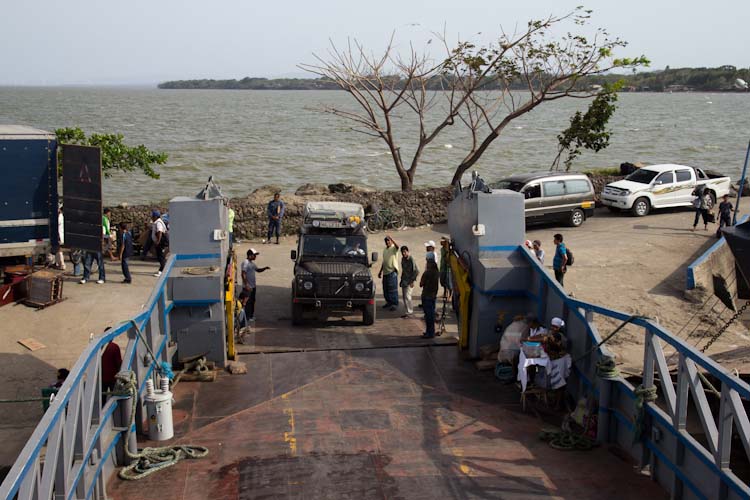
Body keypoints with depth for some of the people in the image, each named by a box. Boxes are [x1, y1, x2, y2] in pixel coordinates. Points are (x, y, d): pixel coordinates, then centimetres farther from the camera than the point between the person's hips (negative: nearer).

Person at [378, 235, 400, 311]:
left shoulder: (394, 248, -6)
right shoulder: (385, 250, 17)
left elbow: (397, 246, -33)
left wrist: (391, 239, -43)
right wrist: (380, 271, 22)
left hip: (392, 271, -8)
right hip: (385, 272, 8)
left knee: (393, 289, -6)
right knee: (385, 289, 11)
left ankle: (395, 304, -1)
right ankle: (389, 302, 24)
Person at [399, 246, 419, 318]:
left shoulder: (411, 260, -15)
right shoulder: (403, 259, 8)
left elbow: (417, 271, -15)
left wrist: (412, 281, -16)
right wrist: (402, 279, 16)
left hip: (410, 280, -8)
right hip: (404, 280, 8)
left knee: (407, 296, -12)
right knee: (404, 296, 10)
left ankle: (409, 312, -6)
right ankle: (410, 310, 21)